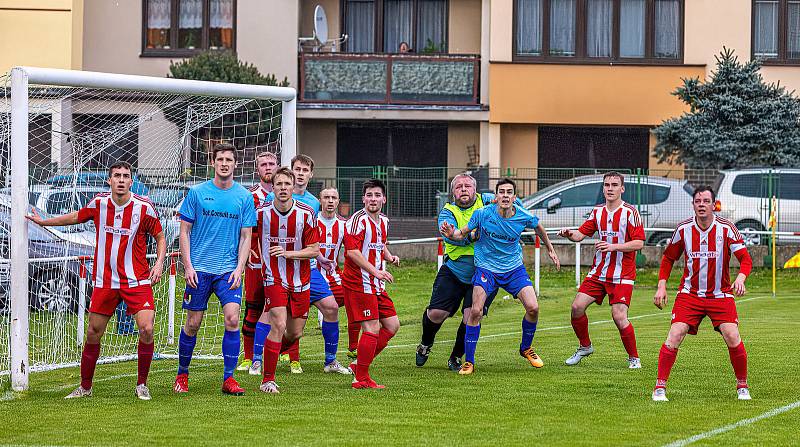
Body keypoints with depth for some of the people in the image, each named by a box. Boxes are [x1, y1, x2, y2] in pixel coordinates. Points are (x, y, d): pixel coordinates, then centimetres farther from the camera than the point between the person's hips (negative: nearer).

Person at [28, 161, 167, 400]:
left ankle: (141, 385, 2)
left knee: (146, 329, -17)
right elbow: (76, 217, 21)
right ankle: (85, 387, 21)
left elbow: (160, 237, 5)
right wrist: (44, 221, 27)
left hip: (137, 281, -3)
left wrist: (159, 262, -11)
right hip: (104, 281, 3)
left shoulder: (144, 207, -8)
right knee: (93, 334, 5)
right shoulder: (99, 203, 0)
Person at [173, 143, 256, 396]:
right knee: (193, 323, 3)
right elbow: (185, 231, 4)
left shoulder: (244, 197, 5)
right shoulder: (197, 192, 2)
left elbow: (246, 236, 7)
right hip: (199, 269, -1)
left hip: (229, 270, 1)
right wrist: (188, 266, -5)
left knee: (232, 319, -12)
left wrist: (239, 268, -4)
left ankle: (228, 378, -5)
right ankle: (182, 375, 20)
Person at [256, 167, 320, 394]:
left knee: (295, 333, 7)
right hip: (274, 279, -2)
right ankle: (268, 380, -11)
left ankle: (270, 354, 39)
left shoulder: (306, 214, -8)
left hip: (300, 280, 2)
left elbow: (313, 250, -6)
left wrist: (287, 253, -19)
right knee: (279, 325, -18)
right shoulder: (261, 212, -8)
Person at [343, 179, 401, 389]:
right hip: (359, 283, -9)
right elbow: (352, 252, -22)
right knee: (372, 329, -11)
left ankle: (359, 364, 18)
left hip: (376, 285, 9)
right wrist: (376, 271, -24)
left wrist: (389, 256, 8)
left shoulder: (383, 221, 13)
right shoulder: (358, 220, -14)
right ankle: (362, 379, -1)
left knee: (392, 326, 9)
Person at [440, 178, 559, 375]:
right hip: (486, 268, -2)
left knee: (533, 307, -12)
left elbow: (539, 227, 11)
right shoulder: (482, 214, -17)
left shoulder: (524, 217, -12)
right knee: (476, 311, -17)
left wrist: (550, 249, 22)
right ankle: (468, 362, -4)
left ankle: (526, 348, 17)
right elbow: (462, 233, -6)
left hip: (514, 268, 2)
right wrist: (451, 234, -28)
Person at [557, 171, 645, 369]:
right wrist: (569, 234, -11)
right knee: (577, 307, -3)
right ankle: (585, 346, 20)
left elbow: (639, 243, -14)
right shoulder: (597, 212, 8)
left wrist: (613, 246, -23)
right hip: (598, 271, 6)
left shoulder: (630, 212, -9)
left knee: (619, 316, -15)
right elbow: (581, 234, 11)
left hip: (622, 275, -6)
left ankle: (634, 358, 2)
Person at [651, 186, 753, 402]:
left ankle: (742, 386, 7)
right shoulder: (683, 229, -3)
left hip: (721, 294, -1)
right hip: (689, 293, 1)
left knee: (733, 338, -15)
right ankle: (660, 387, -7)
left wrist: (740, 278, -30)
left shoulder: (726, 228, -9)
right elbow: (668, 258, 11)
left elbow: (745, 259, -9)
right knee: (674, 336, -15)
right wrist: (661, 286, 0)